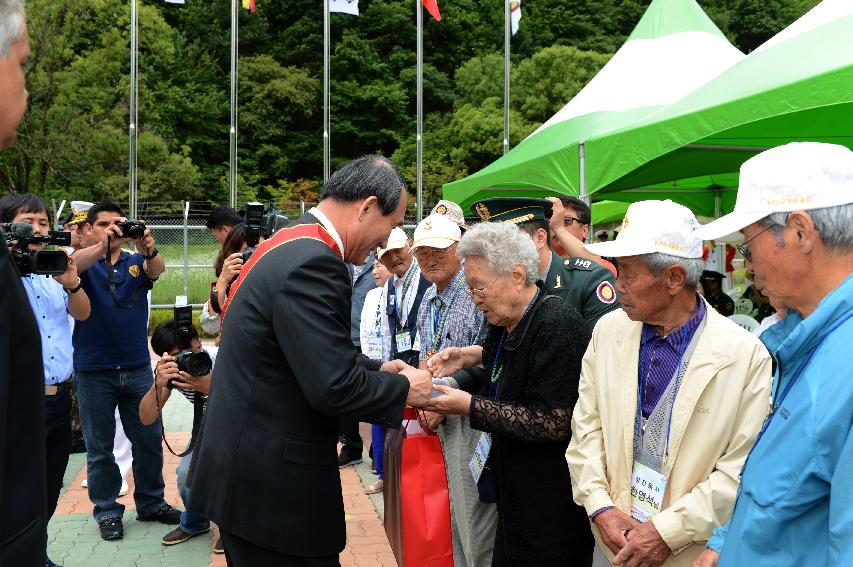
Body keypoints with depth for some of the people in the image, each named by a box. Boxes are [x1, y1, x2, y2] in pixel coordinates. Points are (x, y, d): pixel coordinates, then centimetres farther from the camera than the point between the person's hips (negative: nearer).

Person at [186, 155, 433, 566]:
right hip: (271, 484, -10)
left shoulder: (292, 245, 8)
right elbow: (333, 387, -26)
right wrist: (403, 389, -10)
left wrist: (377, 370, 11)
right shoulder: (312, 261, -24)